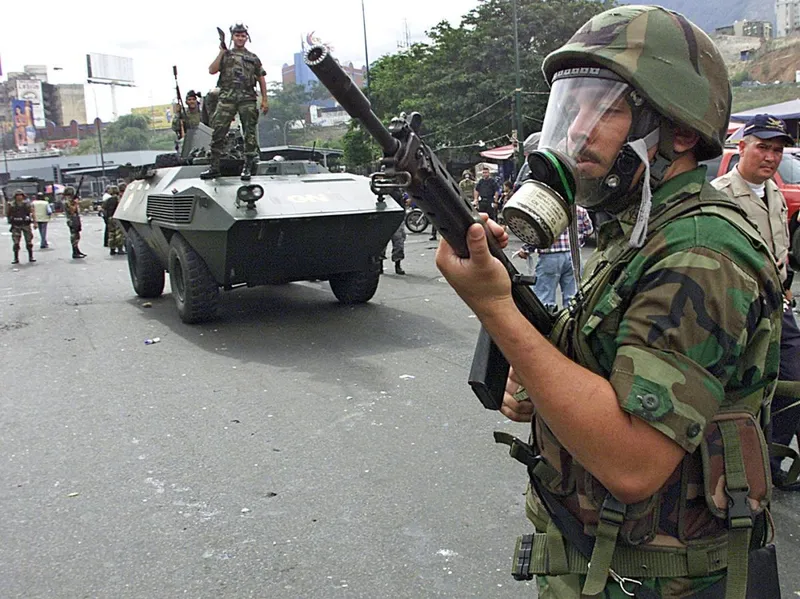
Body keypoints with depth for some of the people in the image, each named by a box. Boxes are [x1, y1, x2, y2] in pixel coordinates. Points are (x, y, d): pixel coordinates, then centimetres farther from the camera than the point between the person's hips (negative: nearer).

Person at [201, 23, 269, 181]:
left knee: (249, 133, -3)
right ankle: (214, 167, -3)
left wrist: (265, 100, 5)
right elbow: (212, 70, 3)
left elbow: (261, 79, 14)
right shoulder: (225, 55, 16)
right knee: (218, 132, -6)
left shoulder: (253, 58, 17)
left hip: (247, 99, 0)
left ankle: (248, 167, 3)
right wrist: (222, 52, 0)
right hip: (227, 98, 0)